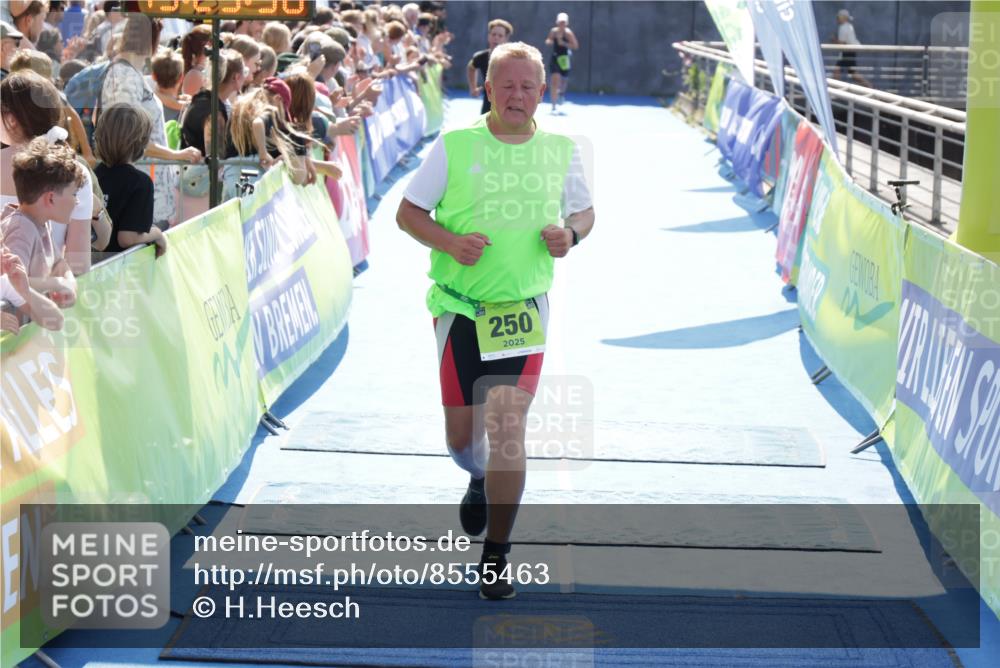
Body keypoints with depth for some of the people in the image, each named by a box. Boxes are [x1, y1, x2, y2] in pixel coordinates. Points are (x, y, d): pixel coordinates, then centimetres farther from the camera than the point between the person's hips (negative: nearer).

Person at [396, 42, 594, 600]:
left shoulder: (562, 150, 3)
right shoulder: (454, 146, -3)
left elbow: (585, 212, 16)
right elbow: (408, 212, 2)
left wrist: (570, 234, -7)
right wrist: (449, 242, -17)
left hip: (525, 307, 0)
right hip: (460, 306, 0)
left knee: (507, 425, -12)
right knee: (460, 436, 8)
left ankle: (497, 554, 0)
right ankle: (480, 481, 46)